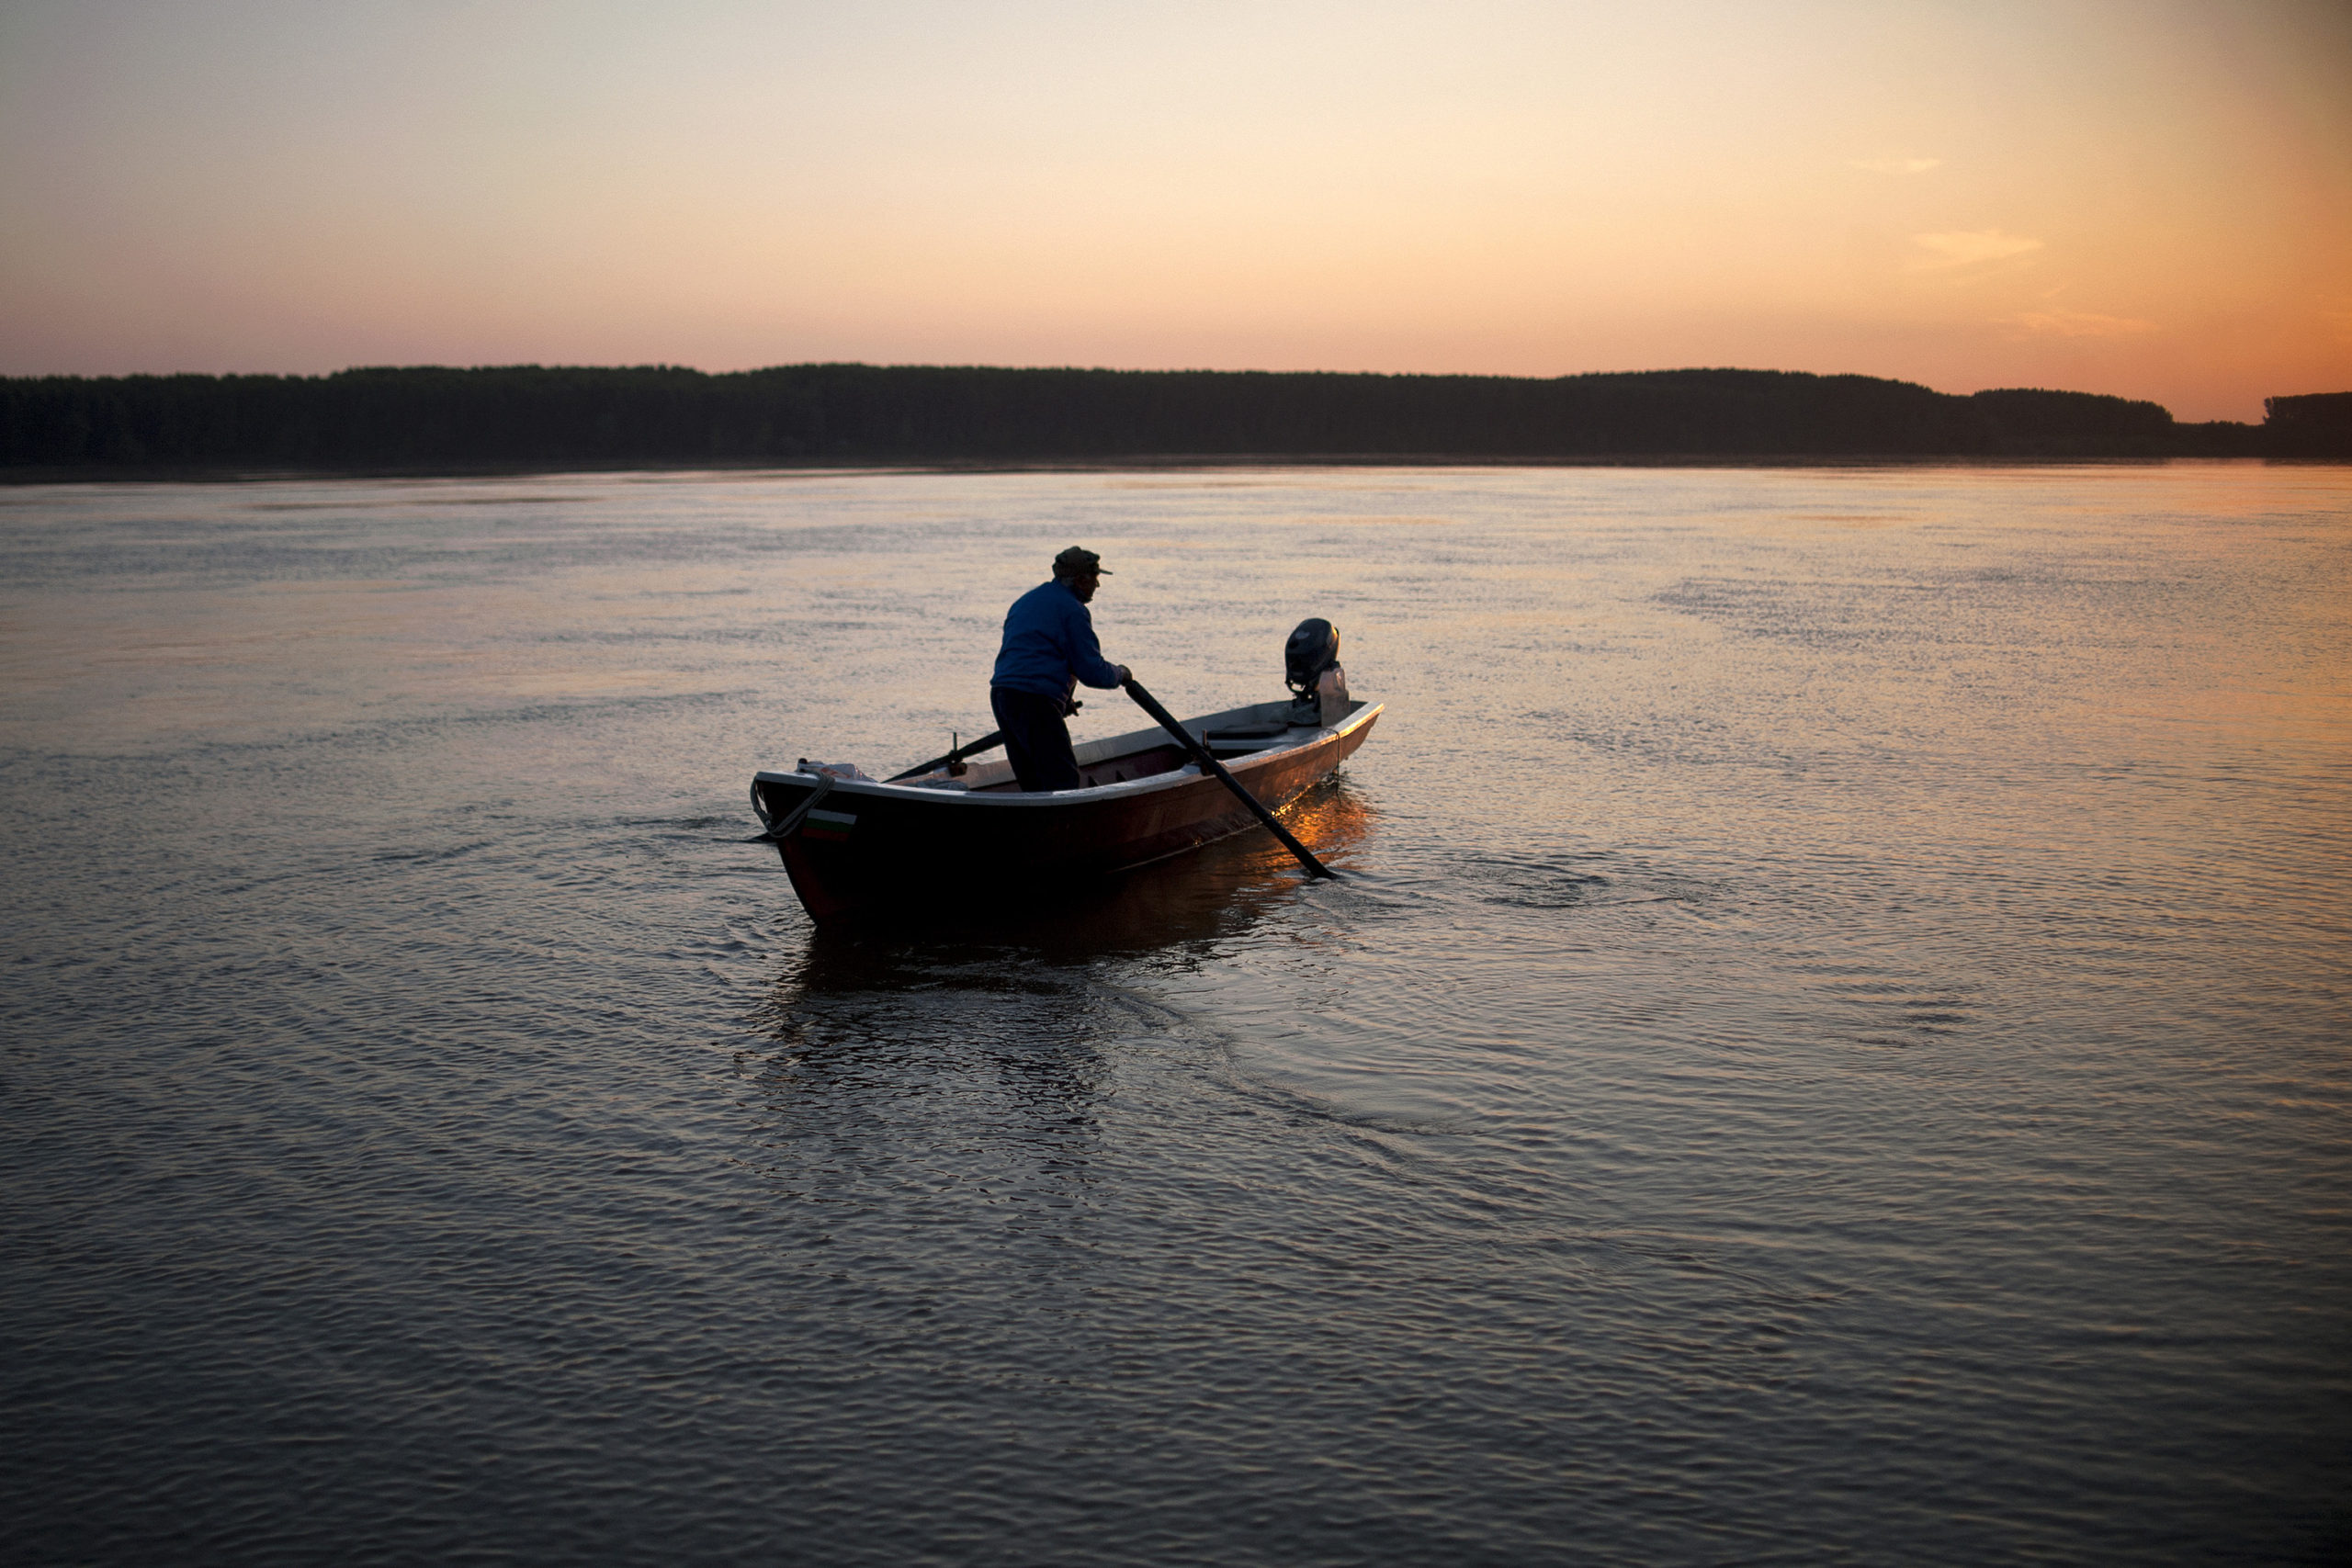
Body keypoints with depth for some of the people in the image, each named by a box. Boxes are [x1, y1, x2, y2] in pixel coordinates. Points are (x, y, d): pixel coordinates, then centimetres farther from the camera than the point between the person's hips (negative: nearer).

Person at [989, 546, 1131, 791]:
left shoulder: (1025, 600, 24)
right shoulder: (1073, 609, -4)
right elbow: (1092, 672, -8)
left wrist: (1062, 700, 29)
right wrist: (1120, 673, 14)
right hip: (1036, 701, -9)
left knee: (1032, 784, 13)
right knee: (1063, 780, -9)